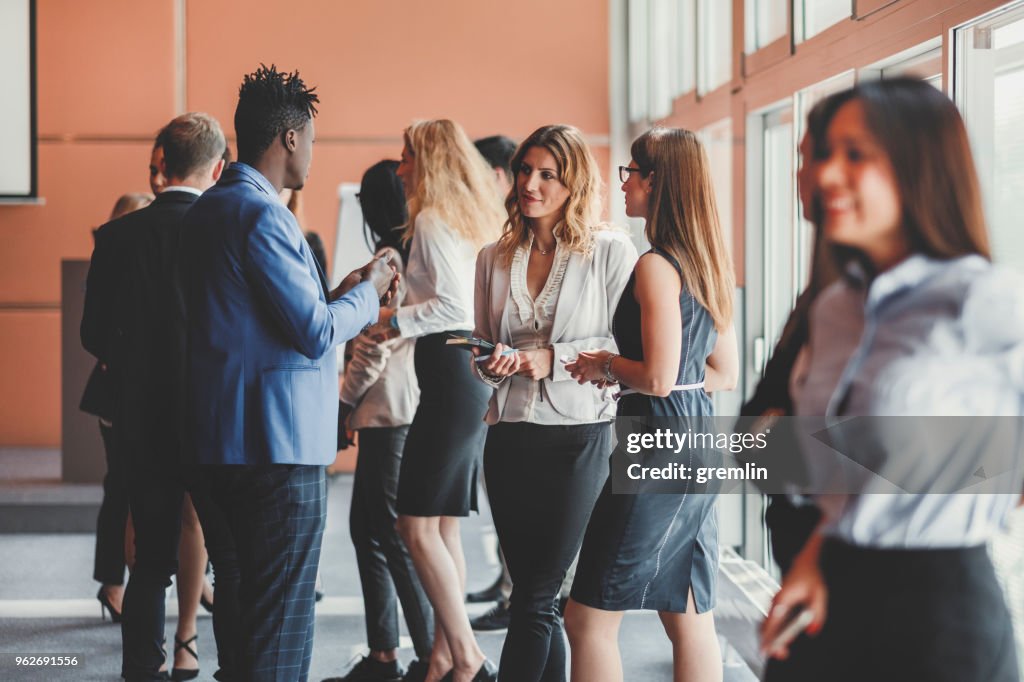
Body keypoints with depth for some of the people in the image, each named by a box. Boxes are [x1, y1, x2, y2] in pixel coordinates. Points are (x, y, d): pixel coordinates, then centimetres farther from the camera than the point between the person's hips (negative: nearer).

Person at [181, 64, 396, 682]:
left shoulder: (210, 208, 15)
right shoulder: (261, 214, -17)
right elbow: (316, 332, -17)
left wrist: (337, 294, 20)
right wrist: (366, 293, 0)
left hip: (229, 439, 10)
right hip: (279, 443, -10)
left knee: (250, 599, 18)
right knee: (283, 615, -5)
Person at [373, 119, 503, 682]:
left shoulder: (431, 220, -9)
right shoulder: (474, 219, 18)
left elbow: (455, 304, -19)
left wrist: (389, 319, -11)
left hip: (449, 375, -10)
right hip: (473, 370, 10)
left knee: (417, 525, -7)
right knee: (444, 528, 11)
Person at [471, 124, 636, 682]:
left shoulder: (611, 252, -3)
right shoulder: (493, 258, 12)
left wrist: (553, 359, -14)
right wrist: (491, 362, -3)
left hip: (578, 437, -5)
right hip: (510, 439, 5)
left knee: (534, 601, -5)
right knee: (535, 598, 8)